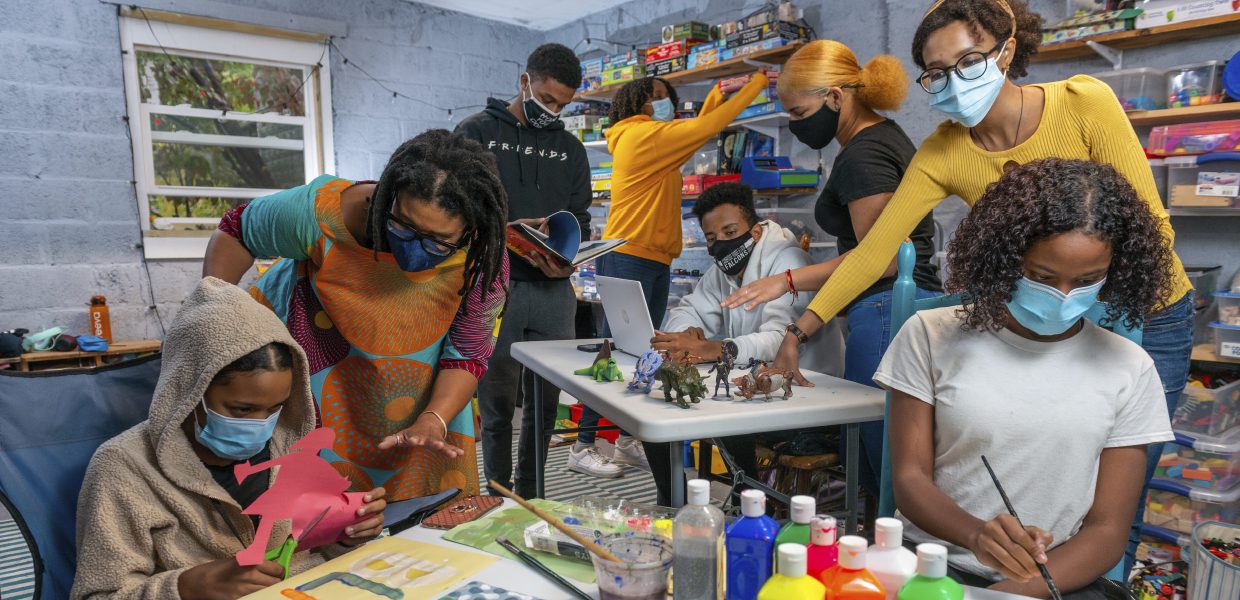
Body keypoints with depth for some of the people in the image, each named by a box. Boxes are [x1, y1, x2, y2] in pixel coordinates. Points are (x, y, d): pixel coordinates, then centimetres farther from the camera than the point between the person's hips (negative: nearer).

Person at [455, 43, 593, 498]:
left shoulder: (569, 148, 17)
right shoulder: (476, 133, 5)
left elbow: (579, 217, 14)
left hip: (553, 290, 4)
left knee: (547, 401, 9)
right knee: (498, 401, 3)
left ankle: (531, 496, 25)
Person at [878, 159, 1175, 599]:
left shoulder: (1128, 369, 5)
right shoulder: (931, 336, 1)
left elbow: (1107, 530, 3)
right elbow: (910, 479, -1)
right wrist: (976, 534, -22)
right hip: (932, 562, -1)